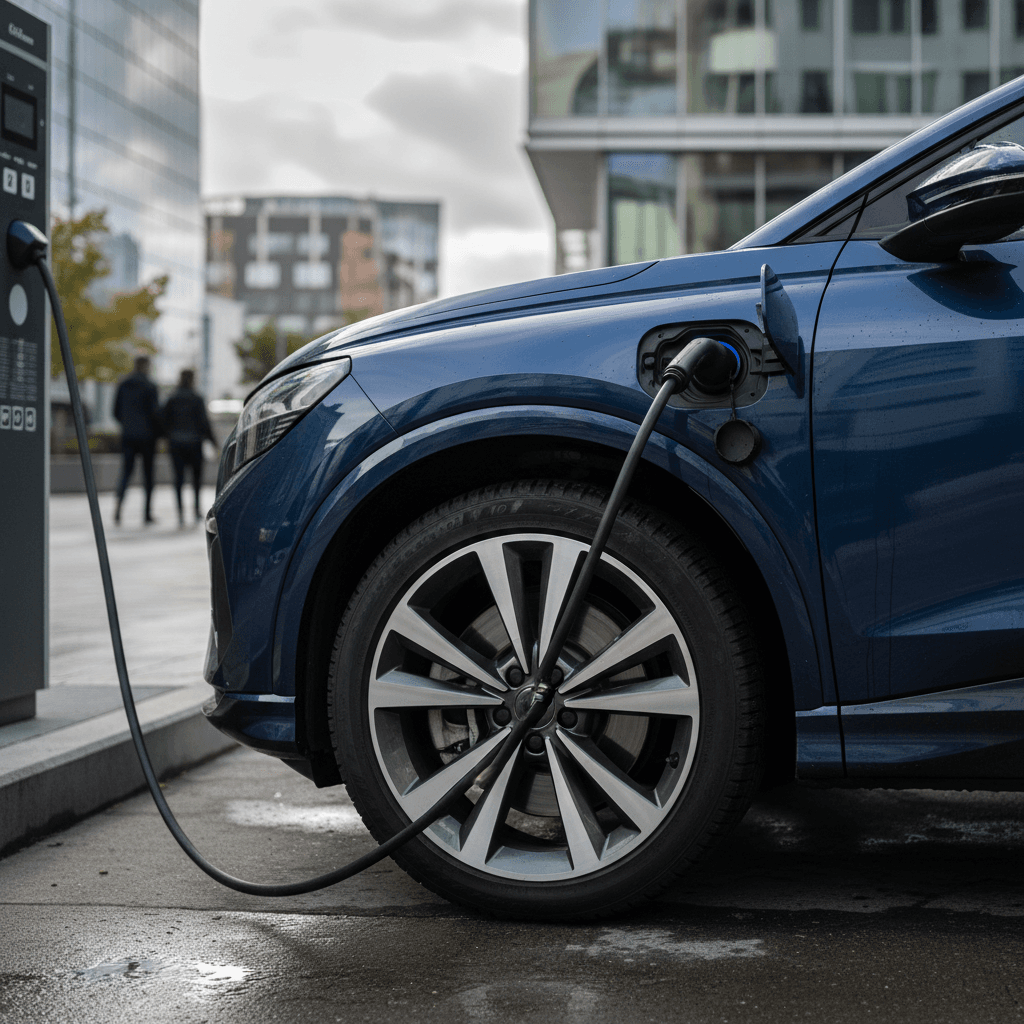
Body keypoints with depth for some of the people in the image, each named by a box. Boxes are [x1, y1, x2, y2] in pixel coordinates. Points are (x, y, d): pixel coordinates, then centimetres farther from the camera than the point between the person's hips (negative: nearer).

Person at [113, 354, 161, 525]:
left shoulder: (123, 385, 5)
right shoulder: (149, 386, -9)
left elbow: (116, 412, 8)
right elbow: (155, 413, -11)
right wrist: (157, 434, 2)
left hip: (128, 435, 4)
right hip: (146, 435, -4)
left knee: (126, 471, 4)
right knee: (148, 473, 7)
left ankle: (119, 505, -21)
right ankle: (147, 513, 10)